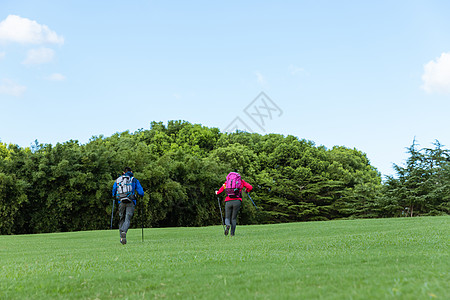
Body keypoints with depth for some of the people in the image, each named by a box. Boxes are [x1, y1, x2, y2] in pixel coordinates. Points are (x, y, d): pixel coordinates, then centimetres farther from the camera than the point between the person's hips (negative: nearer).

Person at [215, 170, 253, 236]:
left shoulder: (227, 181, 16)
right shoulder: (241, 181, 14)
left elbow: (222, 188, 2)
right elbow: (250, 187, 7)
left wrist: (217, 192, 22)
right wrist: (247, 191, 29)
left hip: (228, 201, 0)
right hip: (237, 201, 0)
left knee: (227, 218, 13)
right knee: (234, 218, 12)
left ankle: (227, 225, -20)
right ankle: (232, 233, -2)